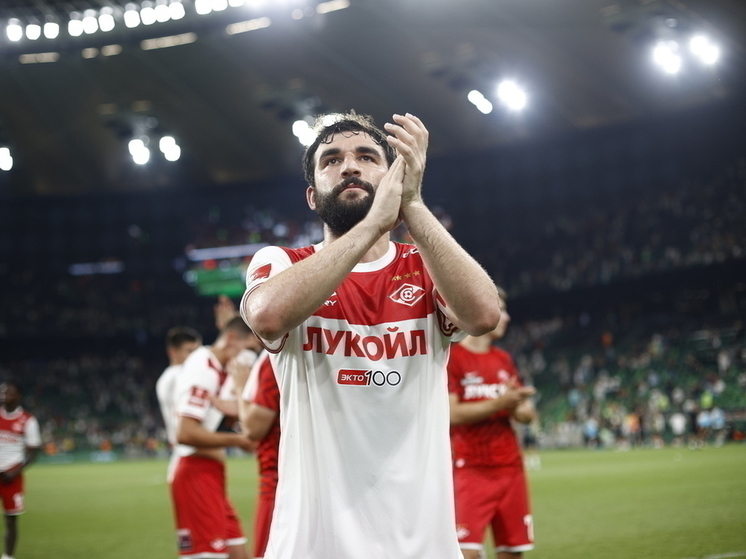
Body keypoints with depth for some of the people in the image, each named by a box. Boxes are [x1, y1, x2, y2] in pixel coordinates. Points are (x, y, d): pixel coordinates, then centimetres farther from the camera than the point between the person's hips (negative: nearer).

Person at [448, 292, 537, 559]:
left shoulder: (504, 360, 14)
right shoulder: (451, 358, -6)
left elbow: (528, 414, 14)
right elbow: (451, 413, -15)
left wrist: (516, 405, -8)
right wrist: (499, 403, -19)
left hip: (511, 468, 6)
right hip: (471, 470, -6)